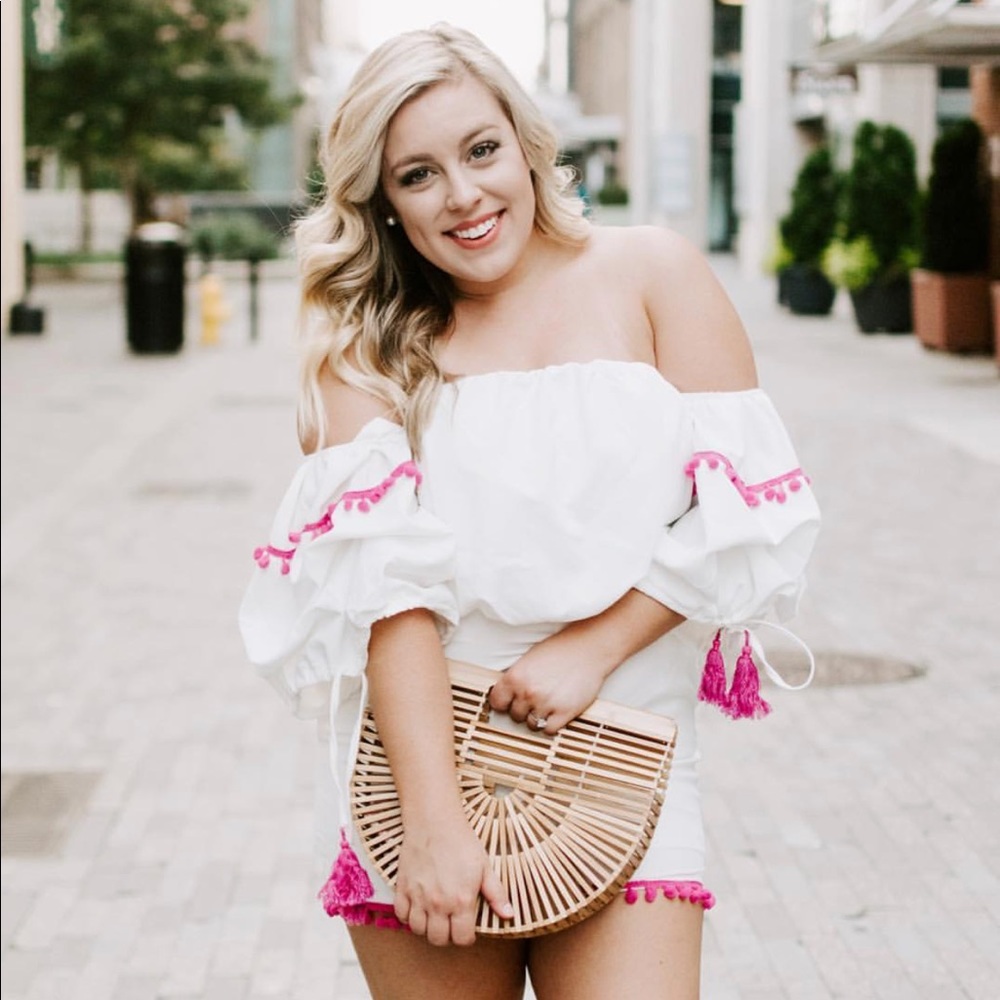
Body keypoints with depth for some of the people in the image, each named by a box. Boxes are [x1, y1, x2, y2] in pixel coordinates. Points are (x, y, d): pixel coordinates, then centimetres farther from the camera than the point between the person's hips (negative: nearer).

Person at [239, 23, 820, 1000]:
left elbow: (746, 507, -1)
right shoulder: (367, 343, 2)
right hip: (422, 747, 1)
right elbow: (387, 575, -9)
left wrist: (593, 646, -11)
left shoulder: (651, 275, 3)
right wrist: (433, 816, -18)